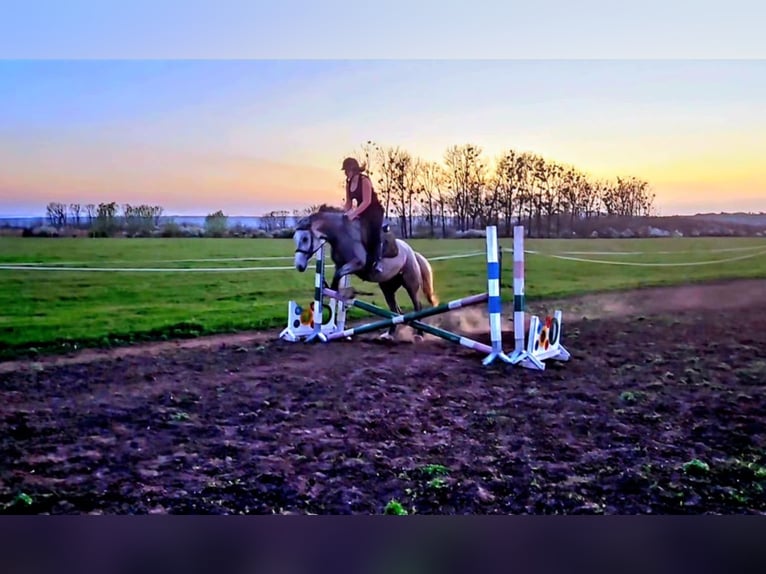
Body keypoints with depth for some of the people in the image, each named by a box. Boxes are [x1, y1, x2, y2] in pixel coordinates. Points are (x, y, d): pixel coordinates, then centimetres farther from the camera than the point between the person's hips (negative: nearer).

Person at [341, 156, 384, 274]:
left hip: (375, 211, -8)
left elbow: (367, 201, -25)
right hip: (362, 213, 8)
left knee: (375, 235, -21)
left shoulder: (364, 180, -18)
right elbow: (349, 203, 8)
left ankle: (377, 261, -27)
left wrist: (354, 214, -29)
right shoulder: (349, 183, 4)